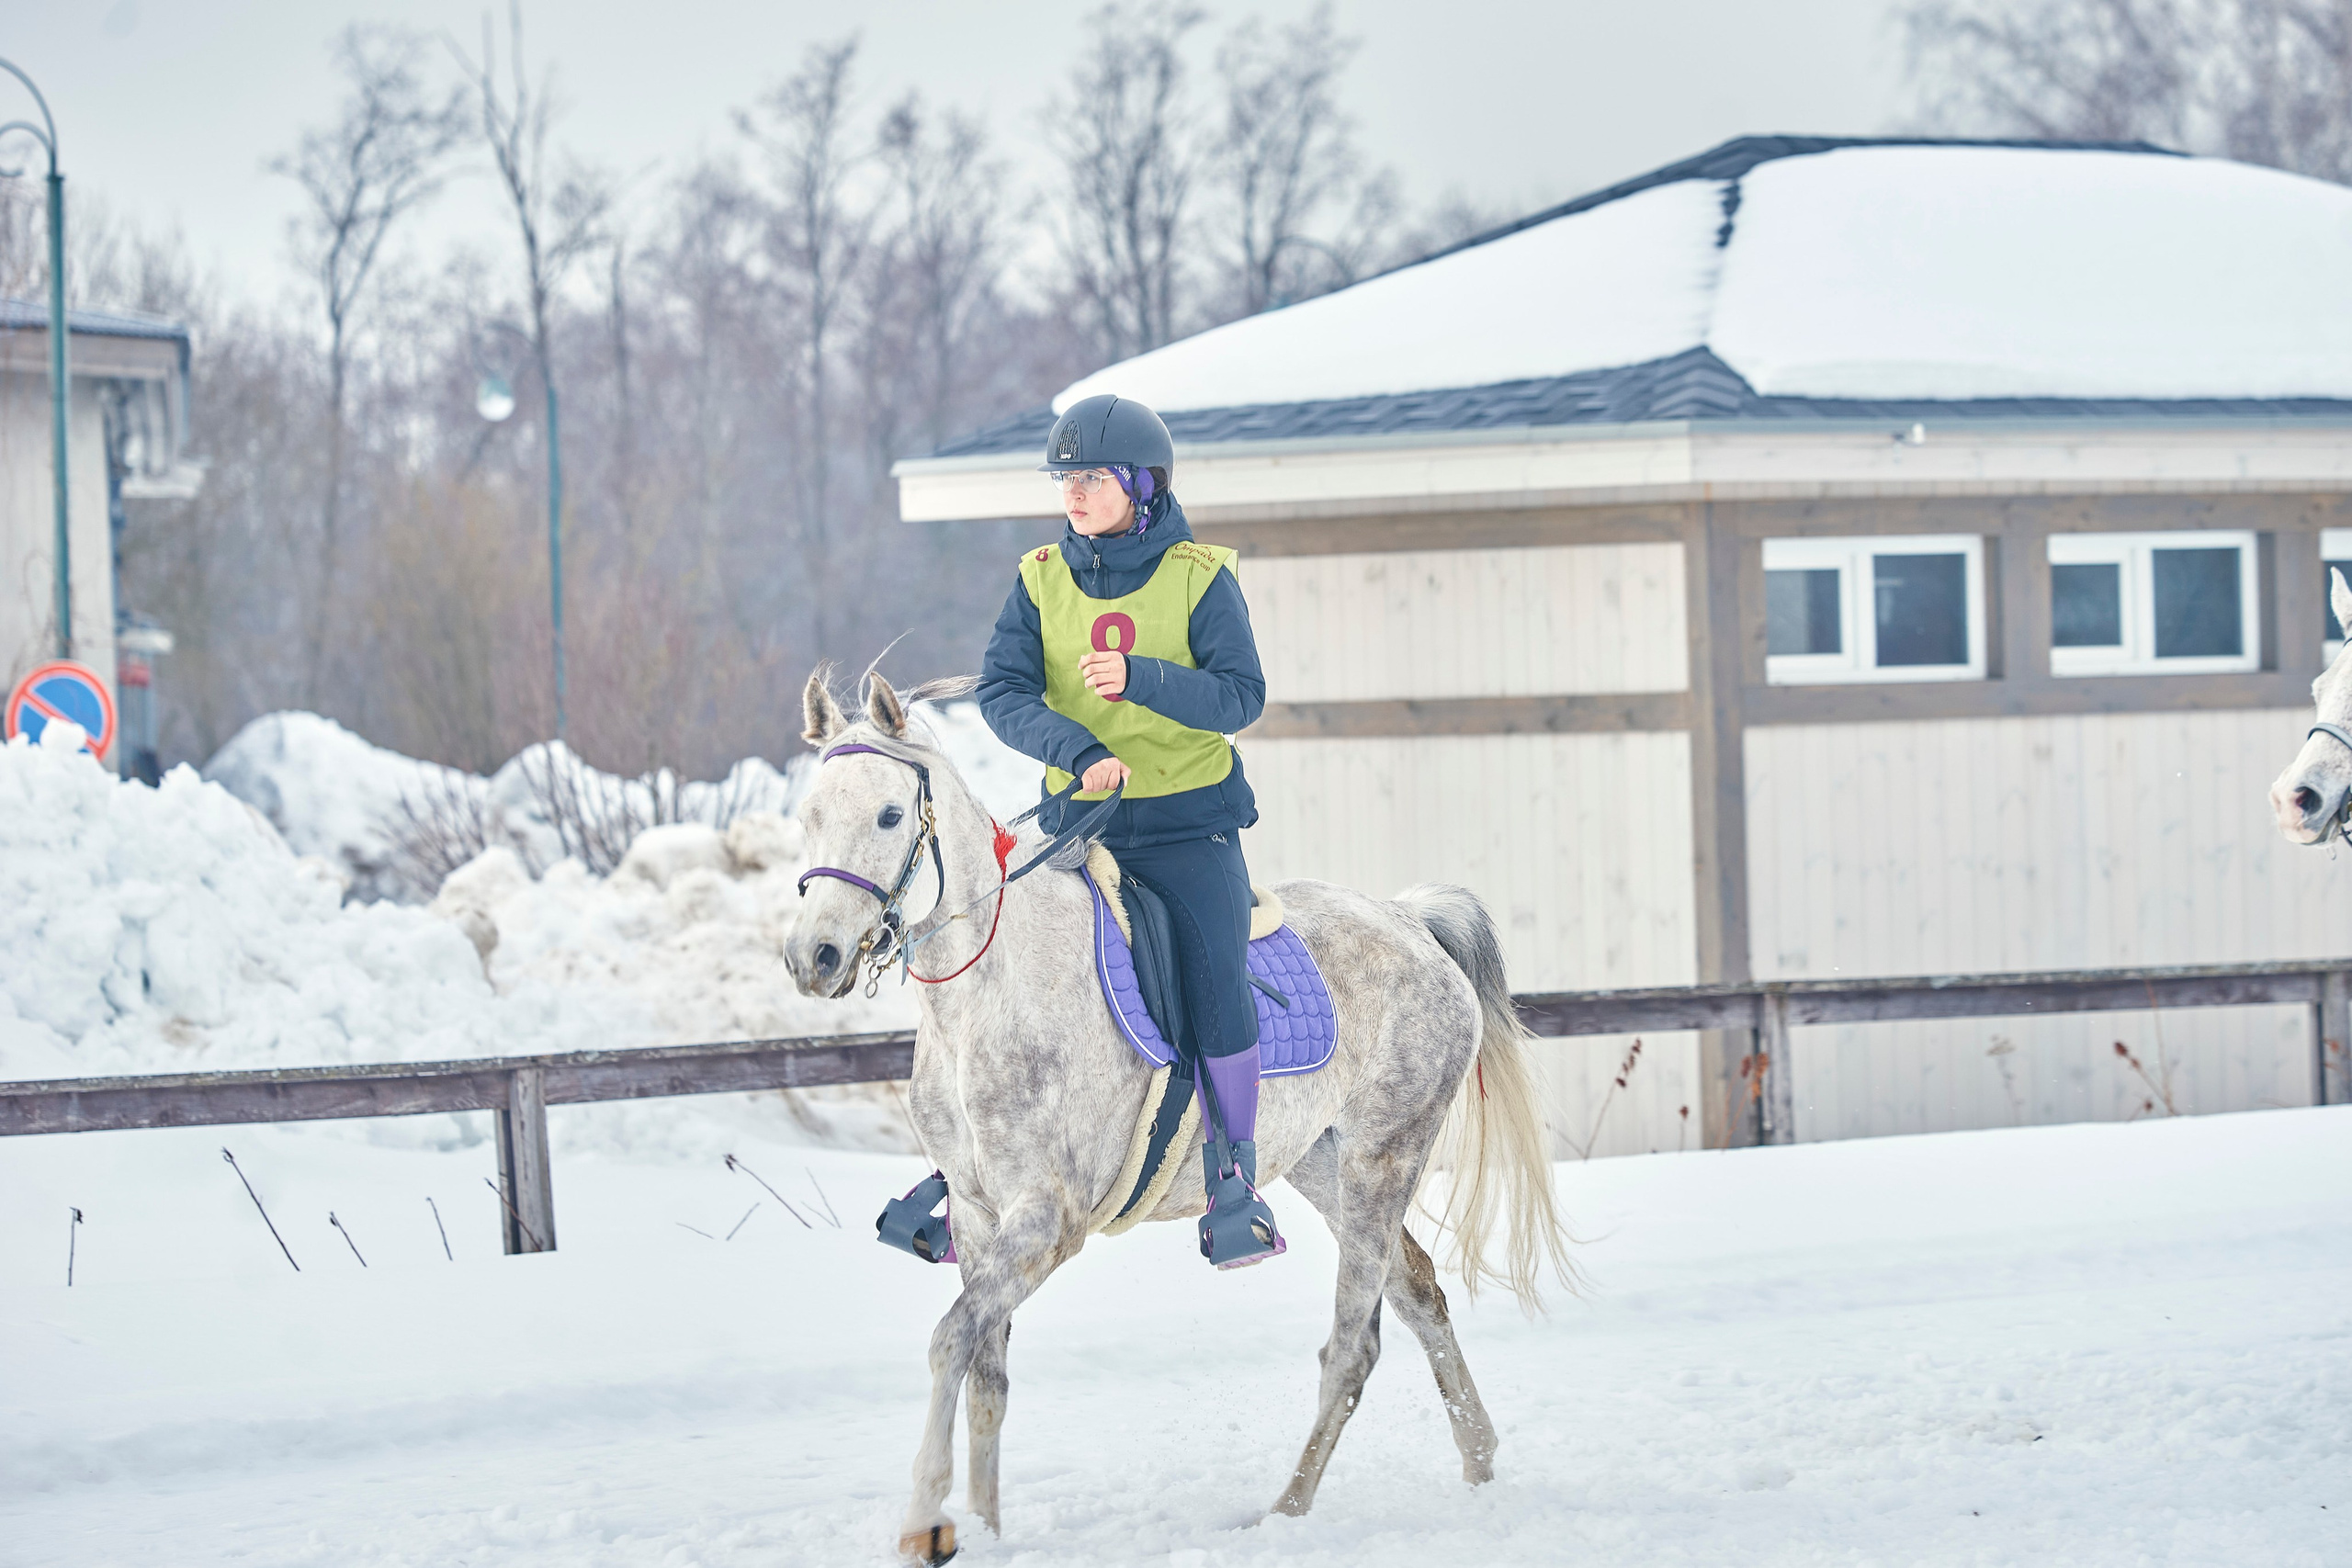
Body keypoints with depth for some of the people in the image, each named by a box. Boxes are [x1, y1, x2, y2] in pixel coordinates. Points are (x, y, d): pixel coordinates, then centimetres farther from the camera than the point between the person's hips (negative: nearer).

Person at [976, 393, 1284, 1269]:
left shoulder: (1199, 579, -4)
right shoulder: (1041, 582, 3)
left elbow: (1242, 696, -11)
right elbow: (1002, 692, -7)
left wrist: (1141, 679, -27)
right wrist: (1078, 750, -25)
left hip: (1189, 819, -2)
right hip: (1078, 816, 2)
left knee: (1217, 994, -11)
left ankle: (1234, 1184, 4)